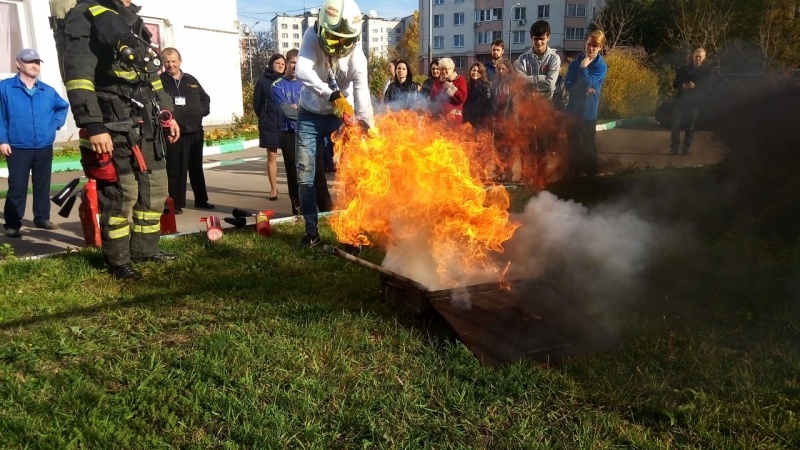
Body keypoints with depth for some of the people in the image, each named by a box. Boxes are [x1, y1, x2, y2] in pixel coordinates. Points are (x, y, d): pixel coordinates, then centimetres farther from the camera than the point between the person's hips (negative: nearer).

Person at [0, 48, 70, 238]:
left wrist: (56, 123, 12)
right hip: (18, 148, -4)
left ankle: (42, 218, 24)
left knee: (43, 185, 12)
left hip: (44, 148, 4)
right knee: (17, 187, -3)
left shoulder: (48, 91, 9)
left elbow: (63, 106, 26)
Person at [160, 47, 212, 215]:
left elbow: (205, 98, 24)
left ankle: (201, 200, 25)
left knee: (197, 168, 14)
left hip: (195, 131, 5)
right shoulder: (159, 81, -3)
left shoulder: (191, 80, 13)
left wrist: (204, 110, 7)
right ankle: (176, 203, 4)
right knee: (176, 169, -3)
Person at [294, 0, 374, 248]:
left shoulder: (356, 54, -19)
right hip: (310, 115, 1)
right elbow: (303, 71, -36)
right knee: (305, 175, 1)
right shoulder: (312, 37, -19)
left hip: (340, 116, 0)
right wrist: (333, 95, -49)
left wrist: (367, 126, -47)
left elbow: (361, 91, -31)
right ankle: (312, 230, 15)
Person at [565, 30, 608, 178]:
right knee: (573, 145, 11)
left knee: (588, 146, 4)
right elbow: (567, 85, -6)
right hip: (573, 110, 4)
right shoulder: (575, 62, 3)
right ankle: (574, 175, 23)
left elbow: (587, 83, -19)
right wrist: (584, 89, -18)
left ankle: (591, 176, 16)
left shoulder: (601, 66, -8)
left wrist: (584, 67, -14)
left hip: (588, 112, -3)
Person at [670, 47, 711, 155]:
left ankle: (686, 149, 10)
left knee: (690, 128, 1)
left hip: (694, 103, -1)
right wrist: (682, 86, -12)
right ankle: (673, 149, 4)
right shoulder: (683, 69, 11)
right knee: (675, 126, -3)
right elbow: (675, 84, 10)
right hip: (680, 101, 1)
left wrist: (695, 86, -16)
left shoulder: (706, 71, 6)